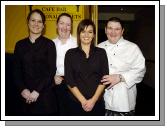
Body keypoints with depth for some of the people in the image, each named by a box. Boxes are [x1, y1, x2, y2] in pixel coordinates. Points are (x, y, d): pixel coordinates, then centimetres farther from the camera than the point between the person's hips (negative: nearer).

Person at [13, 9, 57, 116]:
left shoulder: (49, 44, -1)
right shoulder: (20, 45, 8)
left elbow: (52, 70, -6)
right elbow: (17, 70, 7)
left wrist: (37, 91, -12)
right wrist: (23, 89, -7)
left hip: (45, 93, -2)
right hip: (25, 95, 3)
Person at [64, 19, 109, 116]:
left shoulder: (101, 52, 3)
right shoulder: (70, 53, 2)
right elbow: (69, 81, -3)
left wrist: (93, 100, -9)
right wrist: (83, 101, -10)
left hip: (97, 103, 1)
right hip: (76, 103, 0)